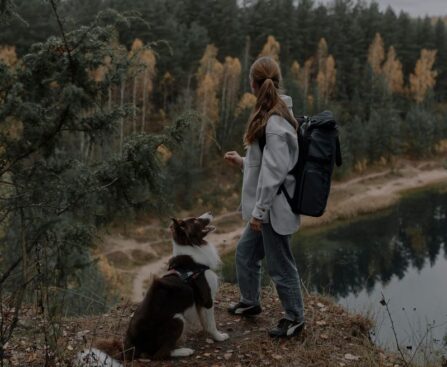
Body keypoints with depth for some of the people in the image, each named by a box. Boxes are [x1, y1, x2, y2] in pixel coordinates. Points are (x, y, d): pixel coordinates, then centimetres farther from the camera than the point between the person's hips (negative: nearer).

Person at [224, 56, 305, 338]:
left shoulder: (275, 122, -22)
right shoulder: (274, 115, 7)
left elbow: (274, 171, -23)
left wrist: (259, 210, -19)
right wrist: (242, 161, 19)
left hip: (274, 208, -10)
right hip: (267, 207, 10)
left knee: (280, 265, 5)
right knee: (245, 253, 23)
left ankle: (295, 319, 23)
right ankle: (250, 302, 43)